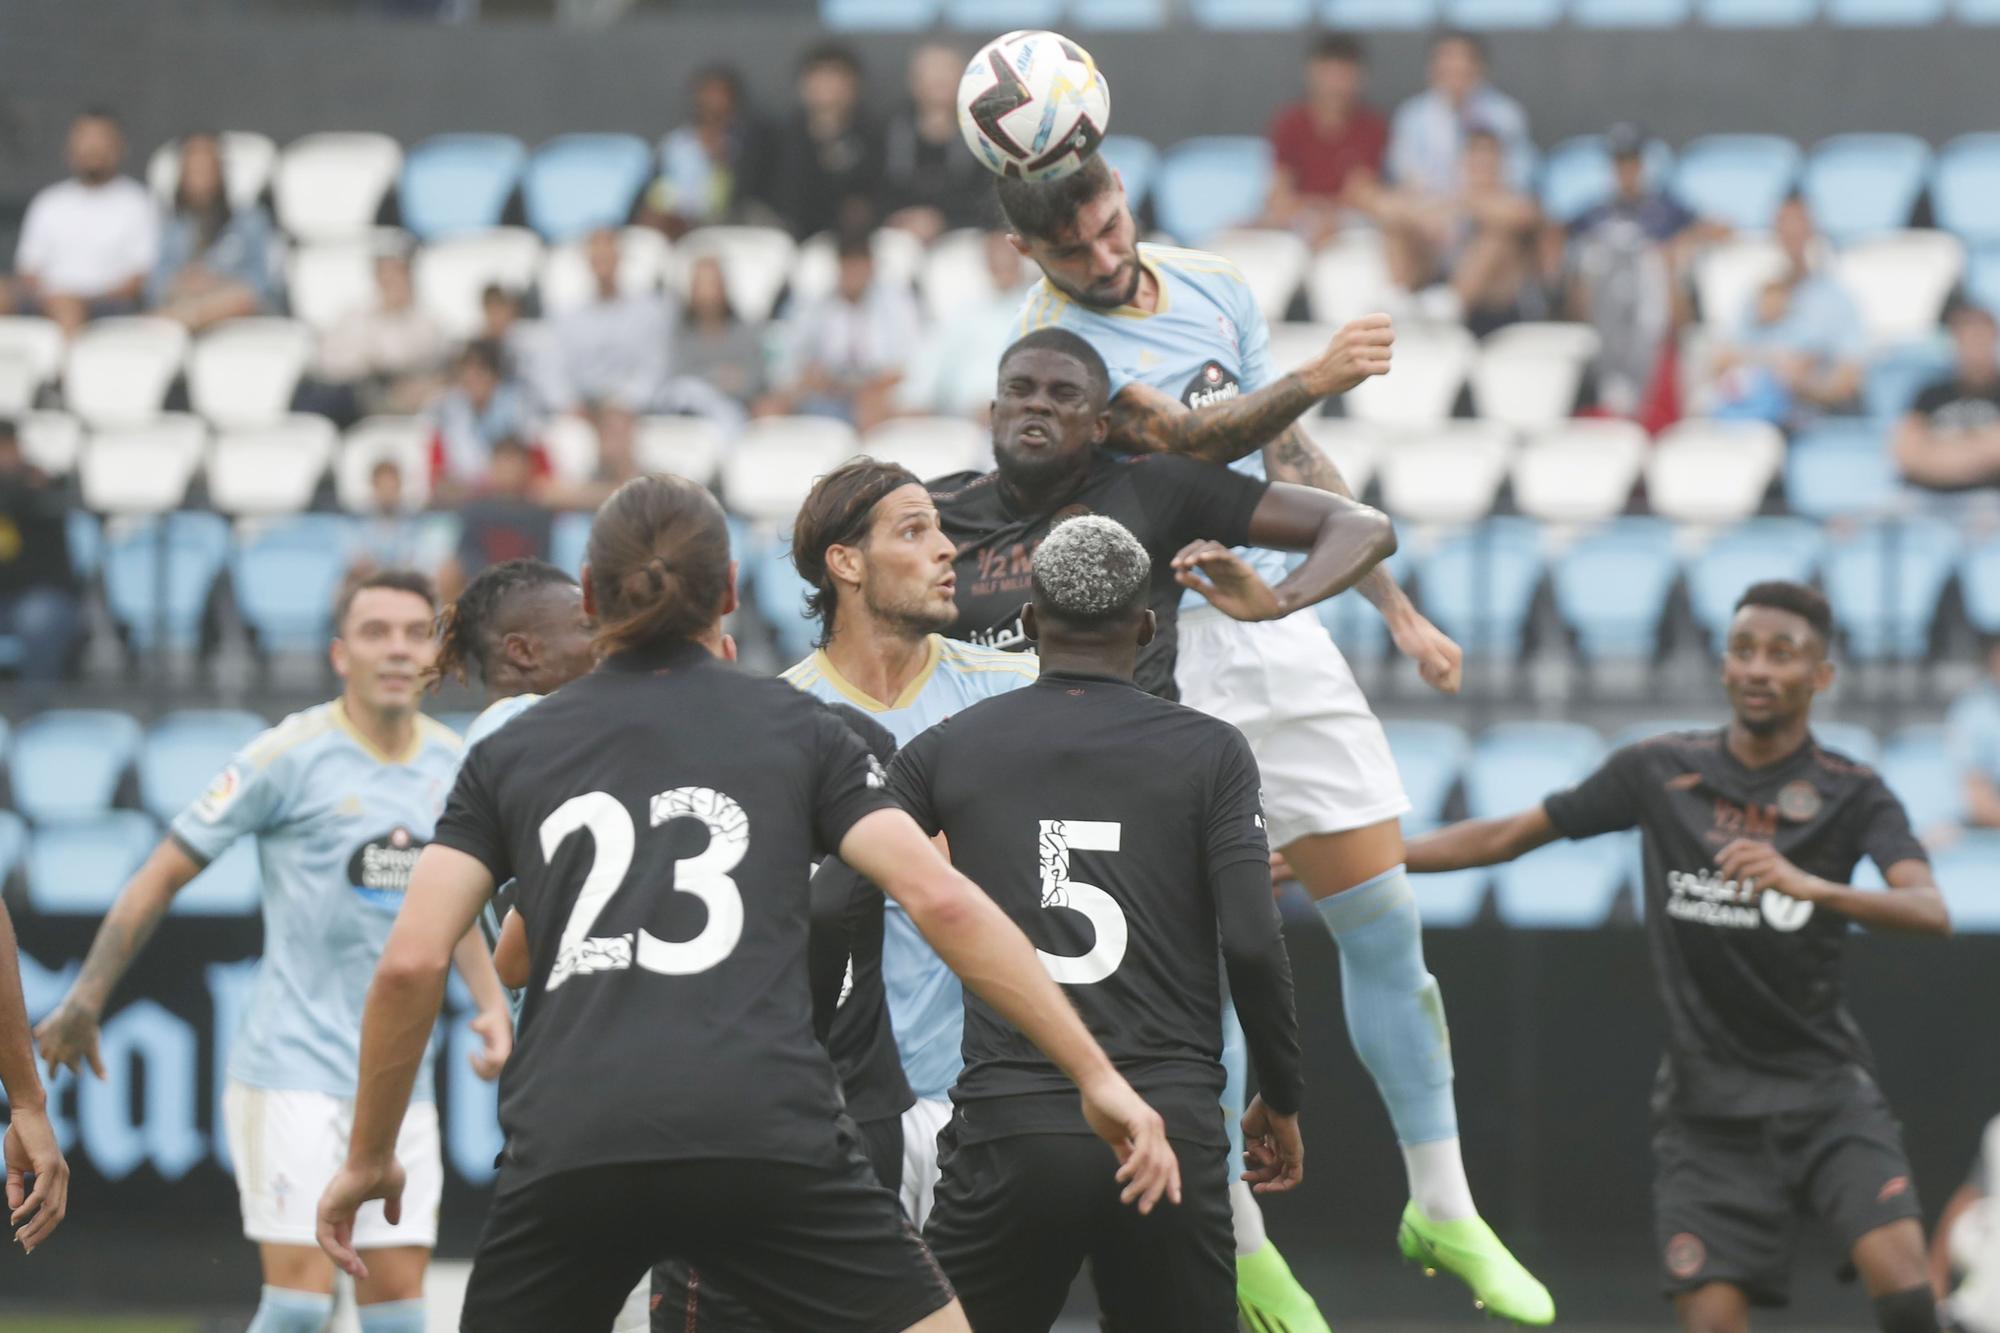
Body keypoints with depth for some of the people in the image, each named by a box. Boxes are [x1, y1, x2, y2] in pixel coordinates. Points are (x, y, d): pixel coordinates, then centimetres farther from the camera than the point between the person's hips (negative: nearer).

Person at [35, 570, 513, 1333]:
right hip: (294, 1064, -5)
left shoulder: (451, 766, 8)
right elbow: (164, 875, -3)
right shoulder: (291, 757, -9)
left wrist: (492, 1006, 6)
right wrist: (84, 1004, -4)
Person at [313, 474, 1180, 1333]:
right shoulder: (795, 728, 14)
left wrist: (369, 1159, 19)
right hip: (767, 1137, -2)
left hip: (564, 1157, 2)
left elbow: (411, 962, 8)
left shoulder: (508, 754, 18)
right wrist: (1096, 1074, 4)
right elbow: (940, 900, 2)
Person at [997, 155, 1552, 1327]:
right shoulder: (1055, 343, -15)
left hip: (1277, 633, 6)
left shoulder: (1212, 288, 7)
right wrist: (1311, 380, -48)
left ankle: (1444, 1208, 15)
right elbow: (1190, 441, -30)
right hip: (1158, 672, -6)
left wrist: (1397, 607, 17)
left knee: (1386, 921, 4)